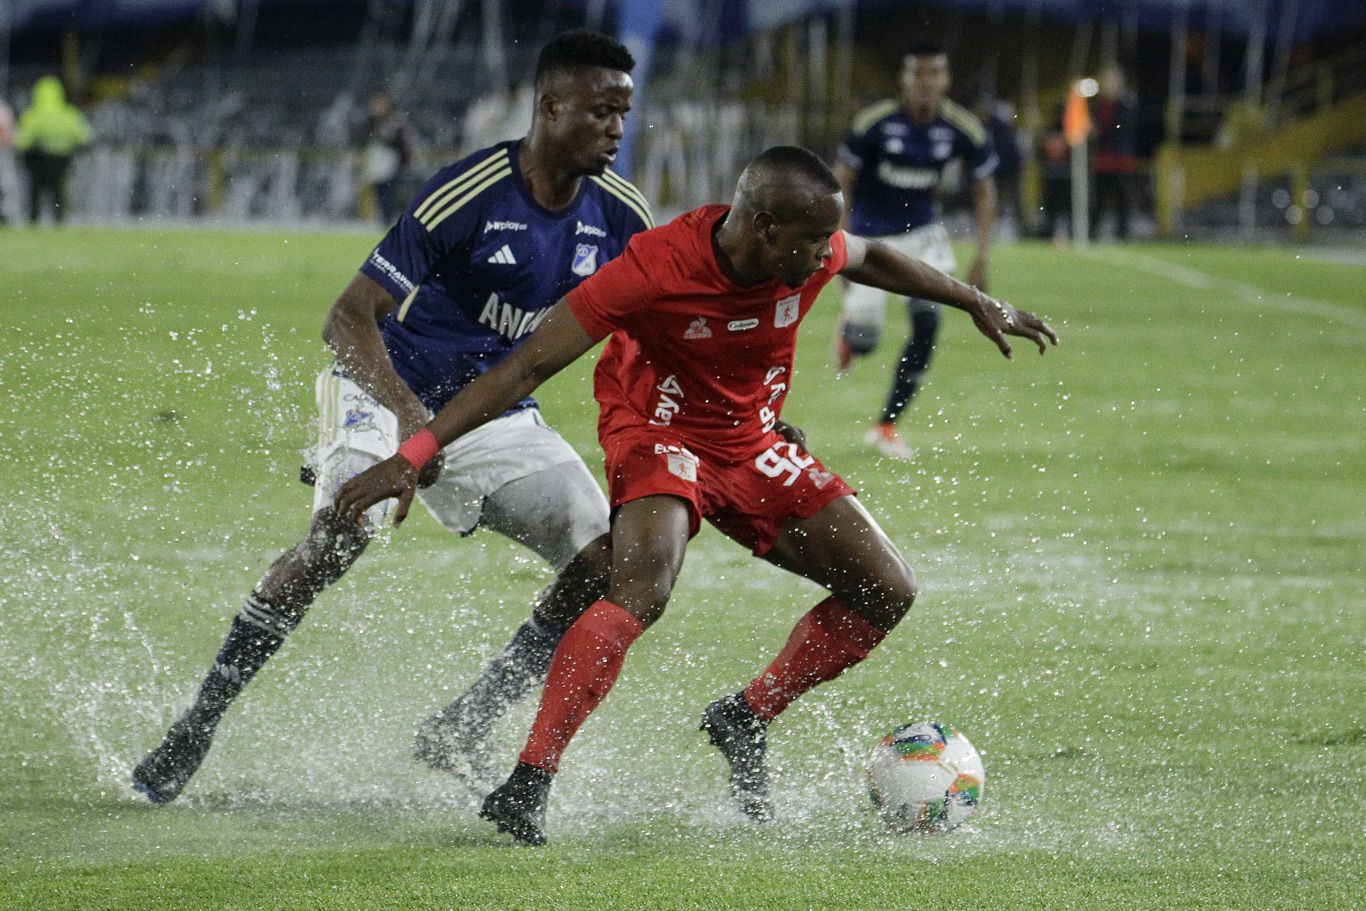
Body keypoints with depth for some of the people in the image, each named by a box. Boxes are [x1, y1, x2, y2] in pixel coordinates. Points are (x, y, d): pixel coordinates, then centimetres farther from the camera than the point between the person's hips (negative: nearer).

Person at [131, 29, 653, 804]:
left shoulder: (617, 217, -5)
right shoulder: (469, 196, -23)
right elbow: (348, 319, -23)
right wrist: (408, 414, -39)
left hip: (498, 414, 6)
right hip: (390, 391, -6)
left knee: (608, 559, -10)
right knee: (343, 531, -32)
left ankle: (461, 732, 2)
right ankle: (197, 726, -23)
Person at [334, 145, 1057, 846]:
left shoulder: (815, 253, -15)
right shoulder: (655, 268, -32)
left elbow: (871, 258, 13)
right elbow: (527, 366, -30)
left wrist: (977, 303, 21)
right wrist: (412, 456, -34)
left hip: (756, 445, 7)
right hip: (660, 435, -7)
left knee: (887, 593, 2)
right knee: (643, 588, -35)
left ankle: (746, 720, 19)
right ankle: (524, 789, -34)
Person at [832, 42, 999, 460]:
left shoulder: (964, 130, -12)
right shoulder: (874, 123, -19)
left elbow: (984, 190, -1)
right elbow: (841, 183, -11)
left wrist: (982, 258, -8)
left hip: (921, 232, 2)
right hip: (870, 233, -2)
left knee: (927, 322, -16)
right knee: (865, 340, -7)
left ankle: (886, 425, -2)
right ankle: (849, 332, 36)